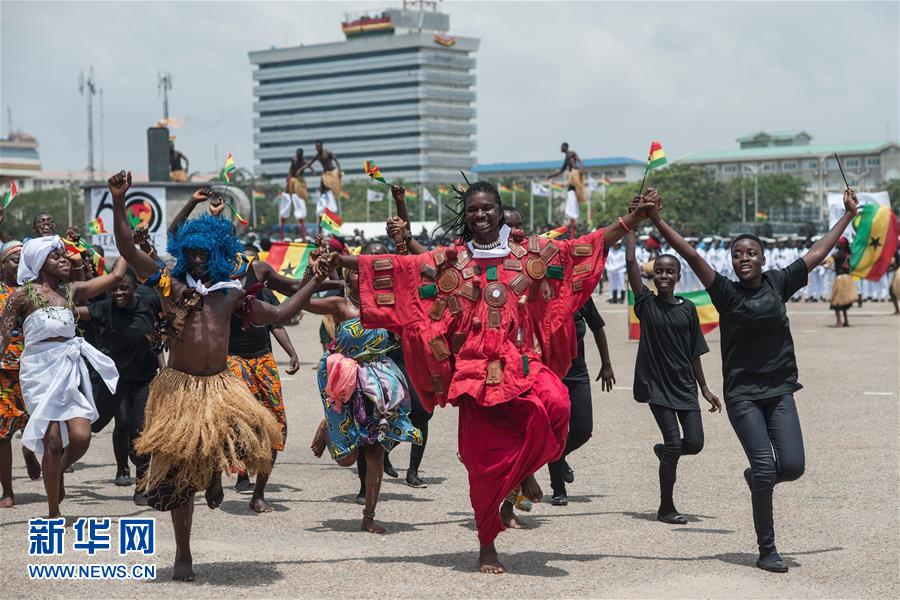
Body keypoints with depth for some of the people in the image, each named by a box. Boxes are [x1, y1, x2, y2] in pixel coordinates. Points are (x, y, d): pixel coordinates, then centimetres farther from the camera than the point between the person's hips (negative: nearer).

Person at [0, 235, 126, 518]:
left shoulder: (72, 291, 12)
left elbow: (115, 276, 14)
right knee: (53, 442, -6)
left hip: (70, 367, 4)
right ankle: (54, 514, 9)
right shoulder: (23, 294, 0)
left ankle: (58, 472, 25)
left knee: (81, 437, -10)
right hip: (40, 369, -4)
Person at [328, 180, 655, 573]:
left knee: (555, 404, -31)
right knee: (485, 462, -2)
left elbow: (587, 247, 9)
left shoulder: (531, 254, 10)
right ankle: (487, 546, 16)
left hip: (522, 362, 0)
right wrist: (346, 261, -5)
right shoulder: (449, 261, 9)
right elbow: (398, 267, 4)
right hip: (475, 371, 0)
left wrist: (634, 218, 3)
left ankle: (525, 470, 1)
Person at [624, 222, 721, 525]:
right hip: (656, 384, -3)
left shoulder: (688, 309, 5)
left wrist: (705, 389, 11)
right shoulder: (646, 303, -2)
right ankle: (666, 508, 6)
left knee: (695, 443, -2)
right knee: (674, 443, -8)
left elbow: (694, 353, 10)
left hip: (684, 386, 3)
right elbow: (631, 263, -9)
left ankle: (663, 451, 33)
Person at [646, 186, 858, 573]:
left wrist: (848, 215, 23)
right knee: (765, 468, -9)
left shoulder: (778, 283, 6)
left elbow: (818, 253, 16)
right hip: (742, 394, -3)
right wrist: (657, 220, -20)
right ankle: (766, 551, 3)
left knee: (792, 466, -7)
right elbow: (691, 255, -12)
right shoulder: (726, 293, -3)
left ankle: (756, 477, 29)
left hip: (780, 392, 3)